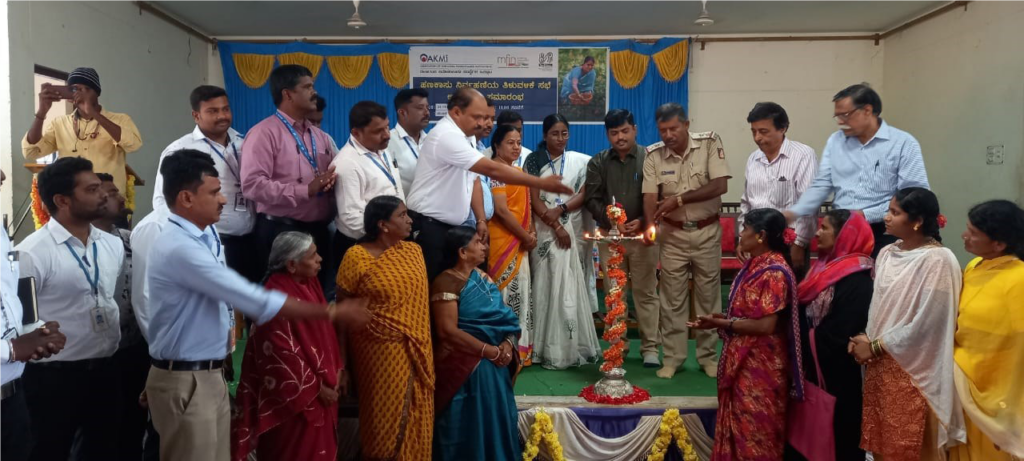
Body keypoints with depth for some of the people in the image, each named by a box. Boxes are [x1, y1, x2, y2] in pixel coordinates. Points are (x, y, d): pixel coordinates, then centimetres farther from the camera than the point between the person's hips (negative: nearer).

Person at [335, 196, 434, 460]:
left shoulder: (413, 251, 5)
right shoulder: (356, 257, -10)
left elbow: (422, 299, 10)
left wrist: (423, 347, 6)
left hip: (416, 353, 5)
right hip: (380, 353, -4)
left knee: (415, 418, 12)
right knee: (385, 417, 8)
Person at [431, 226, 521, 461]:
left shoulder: (483, 278, 10)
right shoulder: (446, 283, -13)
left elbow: (502, 317, 10)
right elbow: (448, 331, -21)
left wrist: (507, 343, -10)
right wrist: (489, 350, -20)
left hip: (494, 366, 7)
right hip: (464, 367, -7)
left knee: (496, 420, 12)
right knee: (470, 426, 1)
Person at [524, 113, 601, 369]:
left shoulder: (580, 161, 8)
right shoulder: (534, 161, 5)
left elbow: (584, 195, 2)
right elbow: (534, 200, -2)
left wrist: (561, 209, -15)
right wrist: (556, 227, -11)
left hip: (573, 229, 1)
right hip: (545, 230, -1)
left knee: (571, 286, -2)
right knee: (547, 285, -3)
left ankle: (572, 347, 5)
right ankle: (549, 349, 3)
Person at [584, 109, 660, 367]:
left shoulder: (650, 158, 1)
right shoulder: (597, 163, 8)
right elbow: (592, 199, 3)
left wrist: (643, 222, -15)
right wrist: (612, 221, -11)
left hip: (642, 235, -2)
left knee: (646, 292, 2)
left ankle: (650, 347, 10)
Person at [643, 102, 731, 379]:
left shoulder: (710, 143, -9)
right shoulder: (654, 155, -5)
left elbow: (720, 185, -16)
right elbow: (650, 196, -10)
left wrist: (679, 199, -21)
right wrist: (650, 226, -28)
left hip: (707, 231, -1)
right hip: (673, 234, 1)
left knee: (708, 294, 8)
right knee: (672, 297, 5)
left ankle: (707, 356, 21)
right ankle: (673, 357, 16)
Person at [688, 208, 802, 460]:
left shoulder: (774, 272, -20)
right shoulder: (754, 265, 8)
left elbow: (766, 325, -23)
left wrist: (721, 323, -18)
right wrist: (722, 318, 0)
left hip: (761, 366, -9)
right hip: (743, 362, 9)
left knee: (756, 431, 5)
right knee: (740, 426, 18)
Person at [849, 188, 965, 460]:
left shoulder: (937, 260, -15)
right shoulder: (886, 254, 7)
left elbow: (926, 323, -18)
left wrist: (875, 346, -12)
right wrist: (866, 340, -5)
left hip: (913, 368, -6)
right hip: (880, 363, 7)